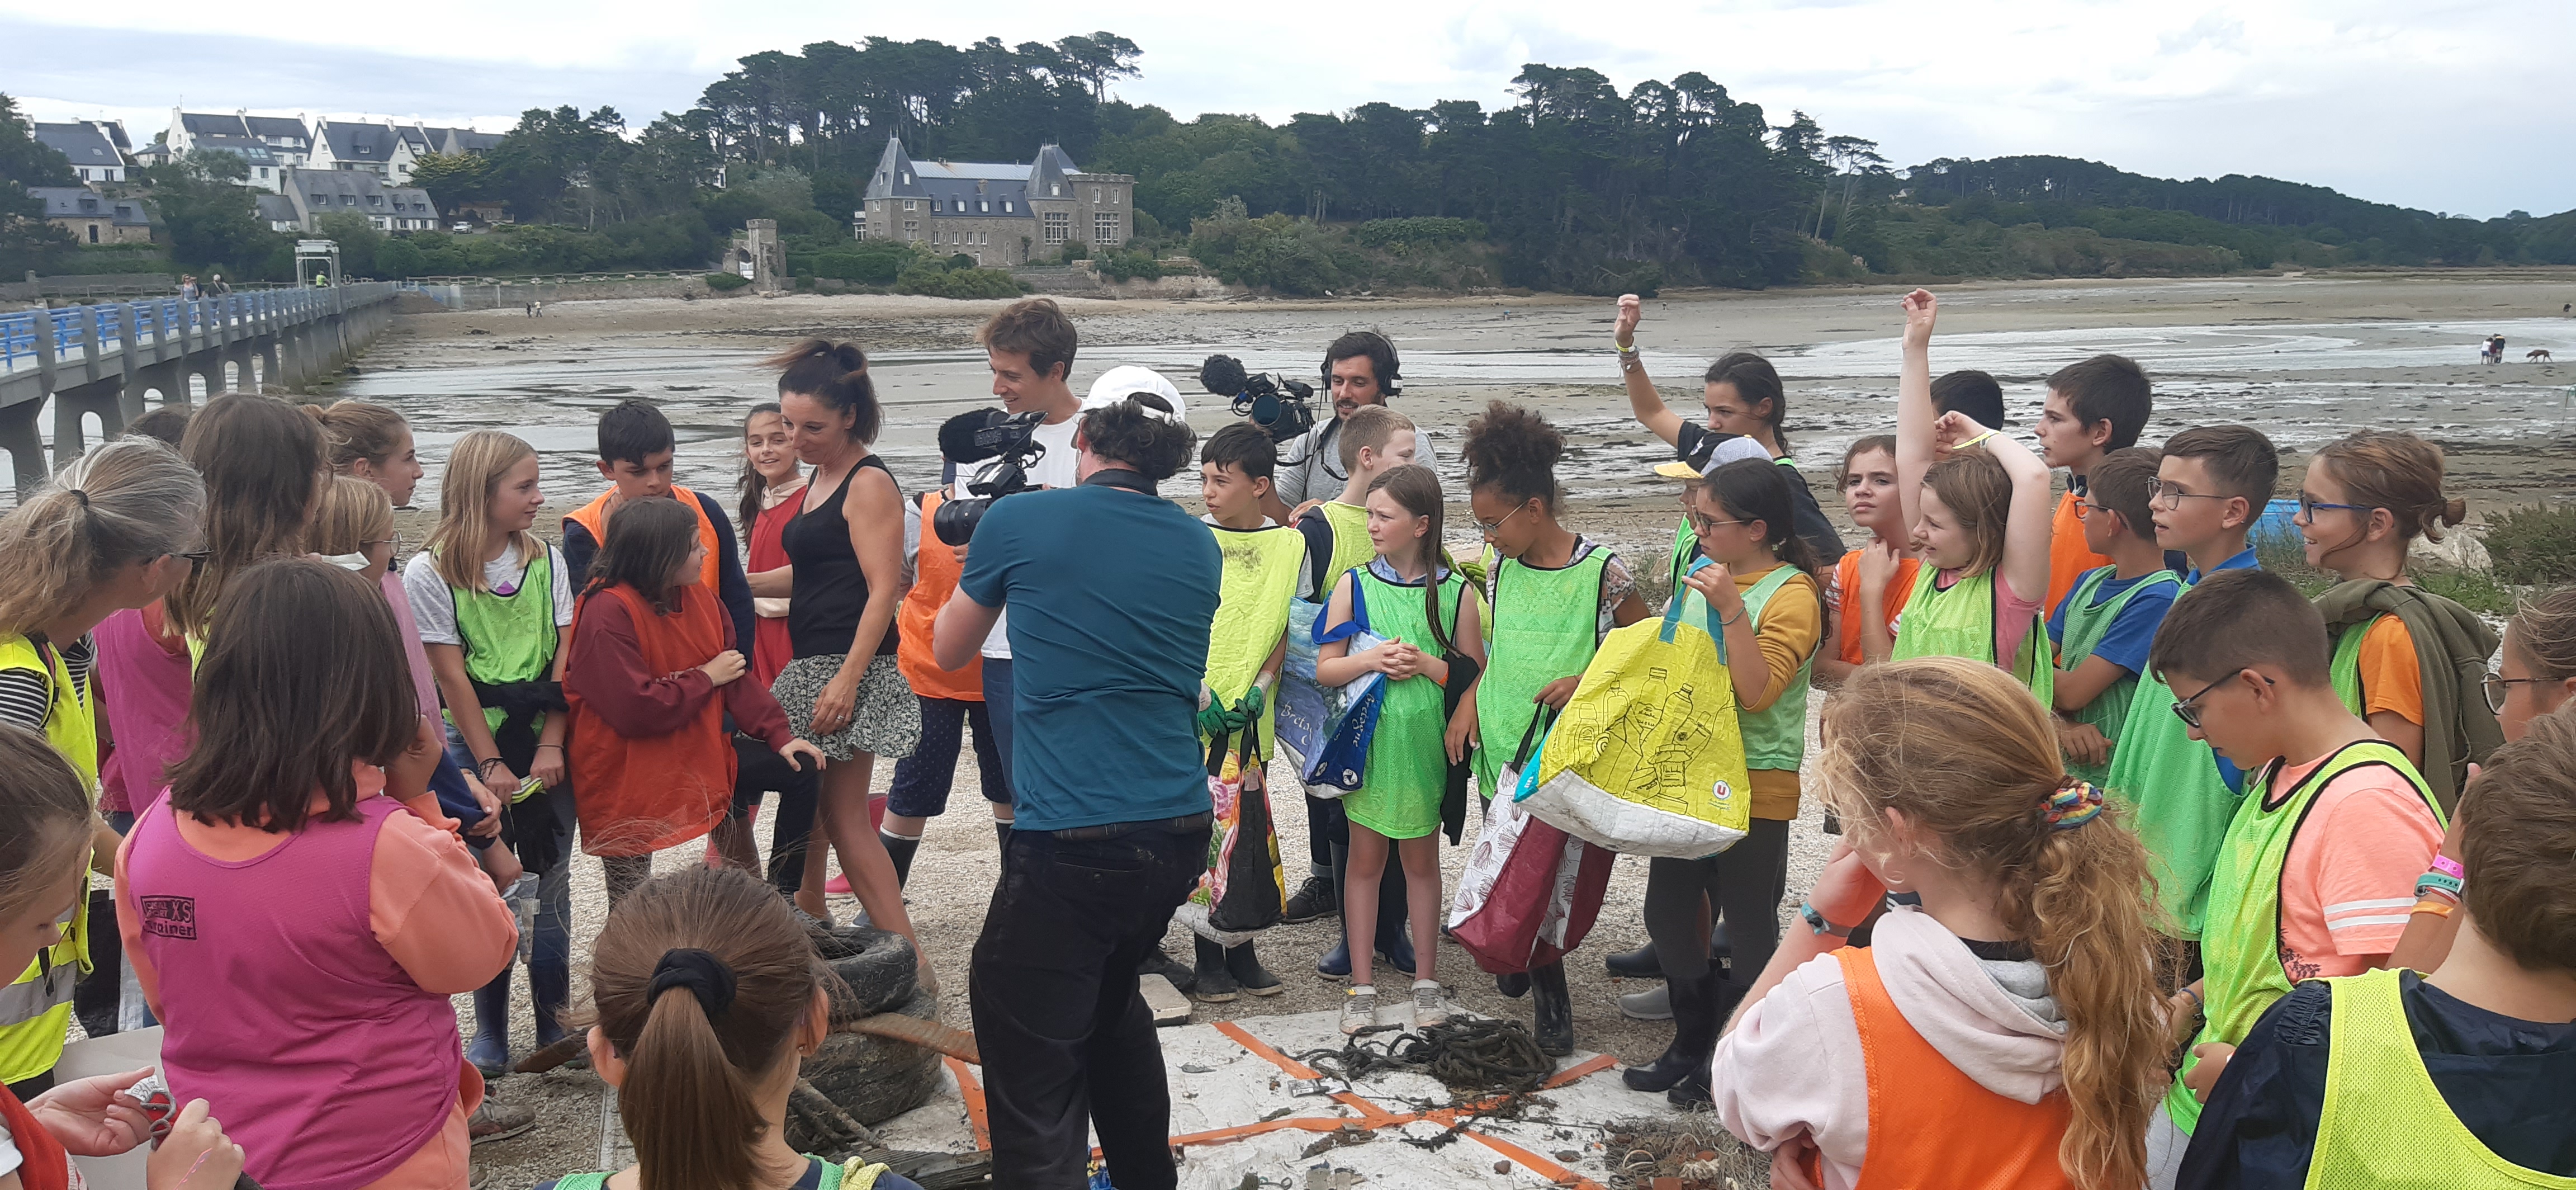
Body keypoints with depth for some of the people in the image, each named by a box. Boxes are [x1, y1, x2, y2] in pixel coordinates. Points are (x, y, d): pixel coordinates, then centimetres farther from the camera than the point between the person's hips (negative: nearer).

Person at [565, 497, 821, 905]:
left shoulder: (695, 595, 2)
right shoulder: (608, 611, -23)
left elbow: (734, 678, 2)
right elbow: (637, 709, -30)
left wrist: (779, 735, -11)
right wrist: (707, 677, -17)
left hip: (697, 759, 8)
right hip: (626, 778, -7)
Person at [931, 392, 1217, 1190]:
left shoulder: (1019, 519, -2)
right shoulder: (1198, 547, 9)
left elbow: (948, 651, 13)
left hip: (1070, 844, -6)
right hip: (1180, 832, 6)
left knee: (1033, 1074, -1)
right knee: (1110, 1003, 29)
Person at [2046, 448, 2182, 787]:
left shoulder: (2158, 599, -13)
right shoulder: (2089, 582, 12)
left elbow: (2072, 691, -15)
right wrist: (2060, 723, -11)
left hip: (2113, 783, -6)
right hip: (2063, 770, 6)